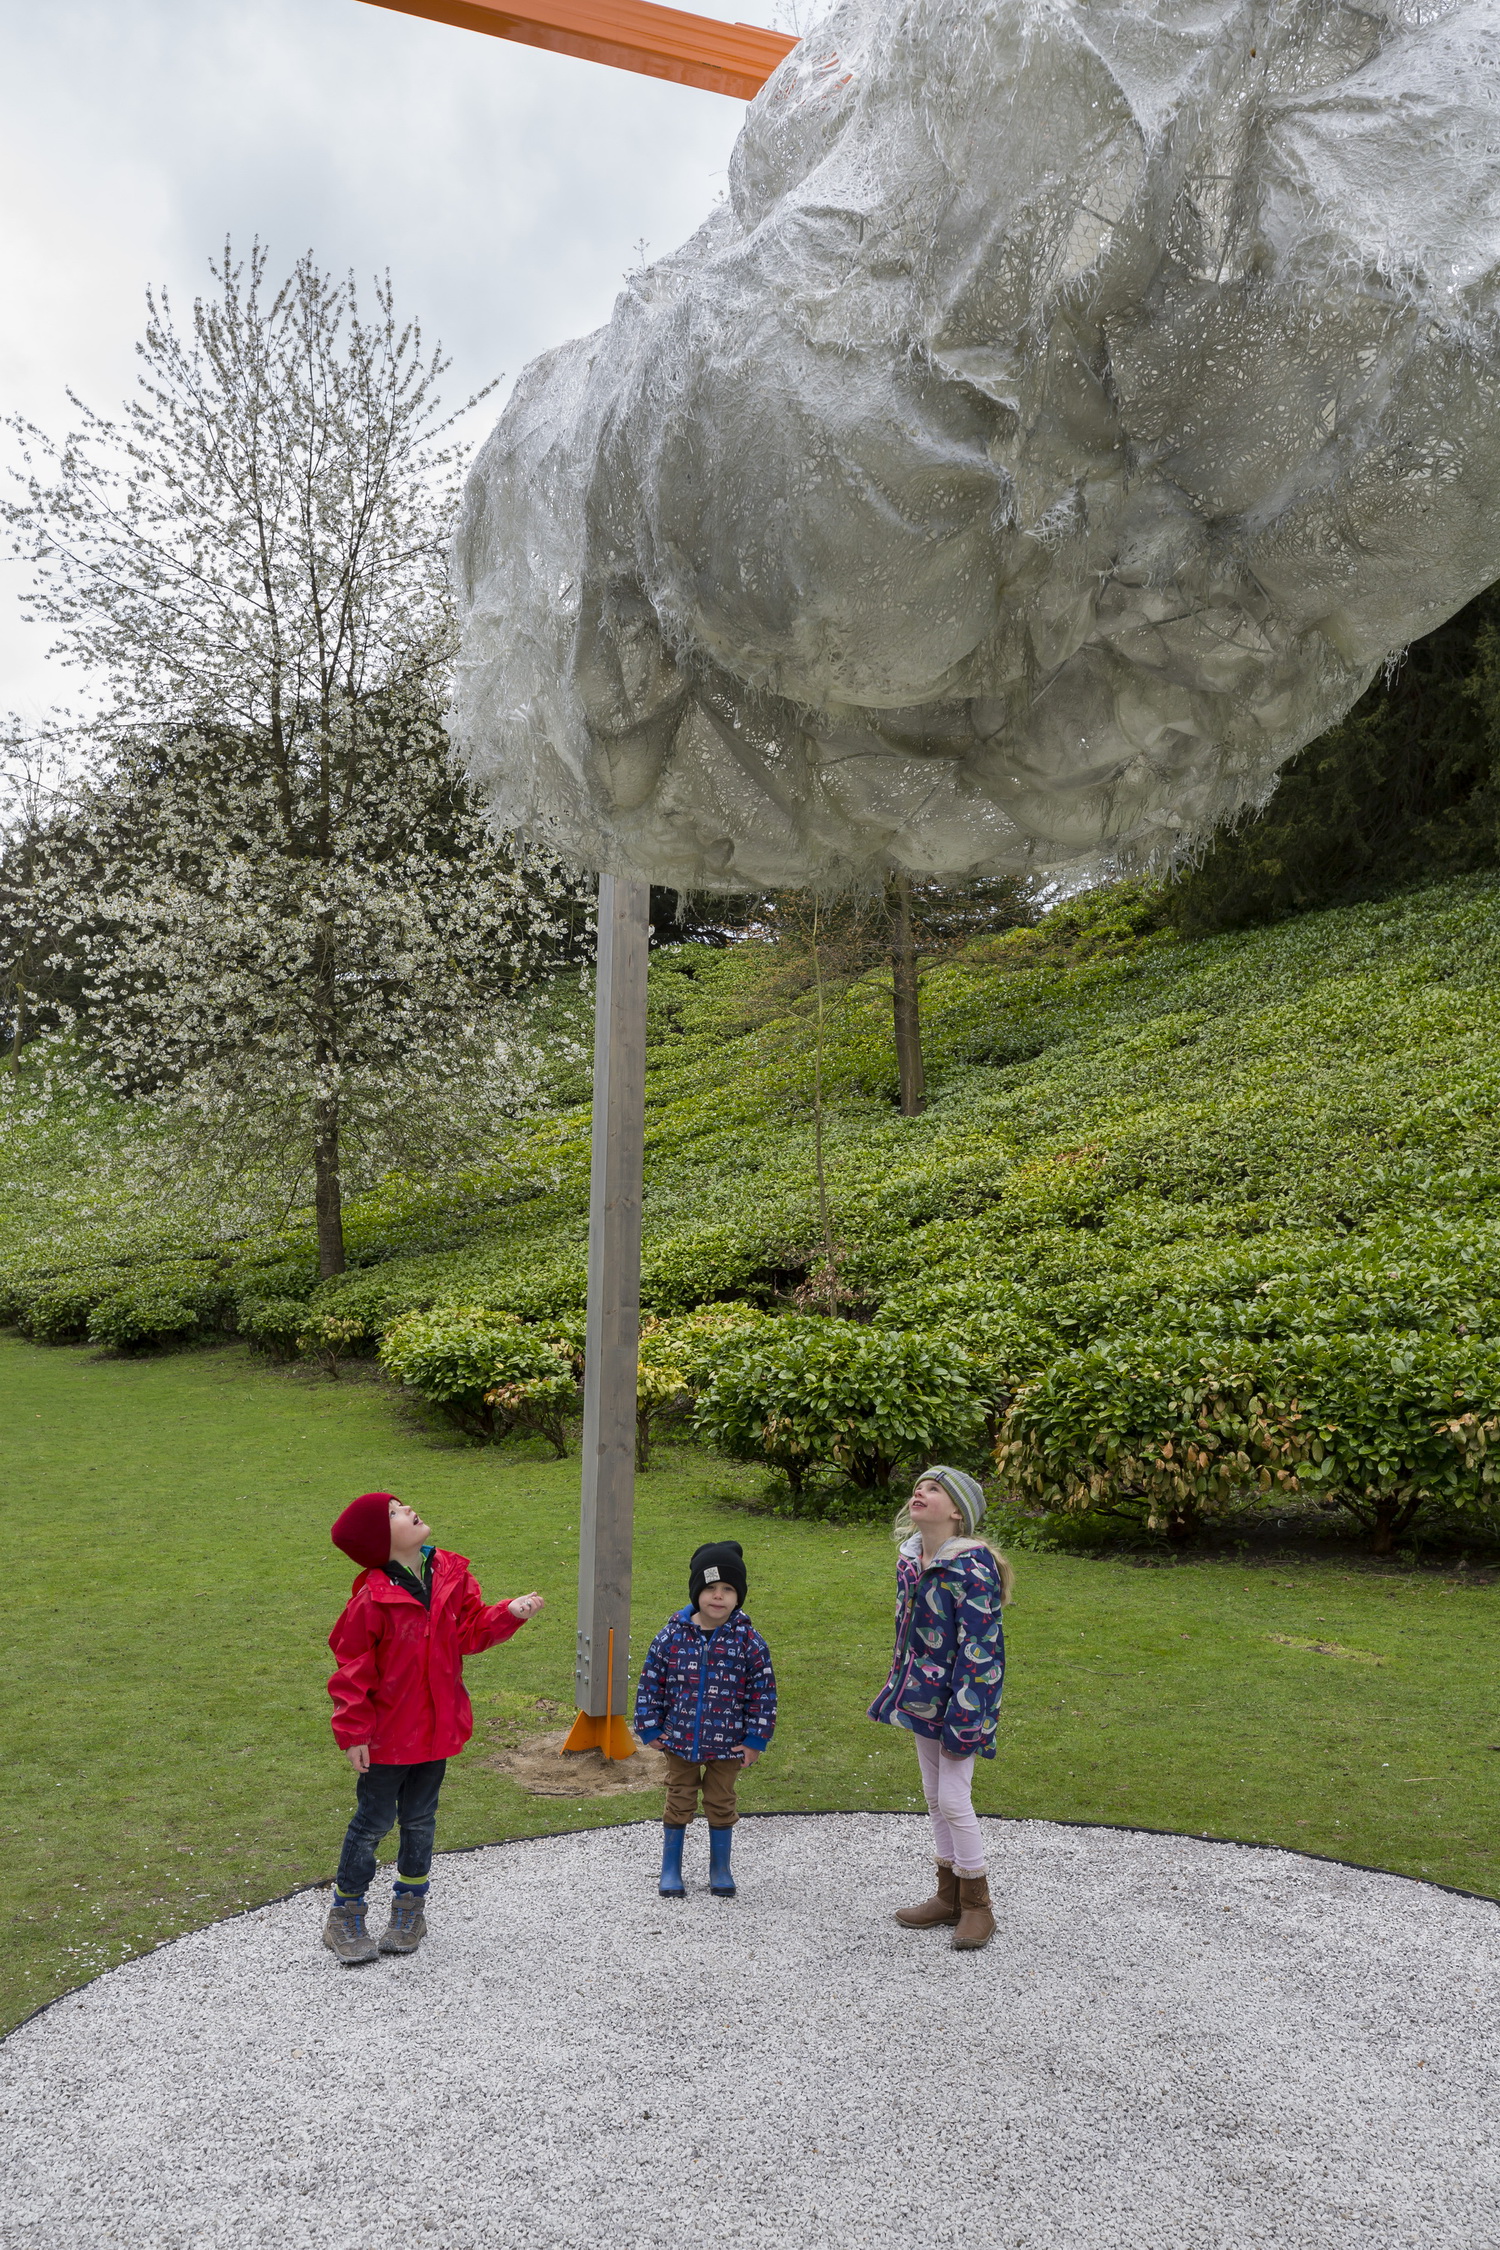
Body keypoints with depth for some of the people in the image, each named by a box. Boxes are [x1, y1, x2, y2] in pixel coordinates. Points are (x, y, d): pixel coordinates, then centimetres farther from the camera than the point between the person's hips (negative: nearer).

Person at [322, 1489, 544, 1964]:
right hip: (387, 1736, -5)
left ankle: (409, 1909, 37)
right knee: (373, 1822, 8)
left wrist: (510, 1613, -14)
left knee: (419, 1820, 18)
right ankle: (345, 1918, 27)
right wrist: (353, 1733, -13)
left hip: (436, 1727, 5)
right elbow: (352, 1669, -15)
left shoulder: (451, 1576, -4)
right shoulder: (373, 1599, -21)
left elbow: (471, 1631, 2)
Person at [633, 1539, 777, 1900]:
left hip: (727, 1746, 0)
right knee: (679, 1803, 13)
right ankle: (671, 1868, 29)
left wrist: (755, 1740, -5)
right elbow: (650, 1681, -2)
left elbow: (764, 1691, -5)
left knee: (721, 1805, 14)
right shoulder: (673, 1634, -10)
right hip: (679, 1741, 0)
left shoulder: (747, 1641, -11)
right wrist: (650, 1728, -3)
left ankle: (720, 1869, 33)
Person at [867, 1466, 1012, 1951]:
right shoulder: (909, 1559, 3)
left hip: (961, 1693, -8)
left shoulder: (971, 1566, -21)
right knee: (934, 1797, 15)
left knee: (953, 1799, -4)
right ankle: (948, 1897, 30)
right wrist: (897, 1687, 18)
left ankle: (977, 1906, 14)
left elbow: (978, 1647, -21)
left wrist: (963, 1717, -22)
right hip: (923, 1693, 8)